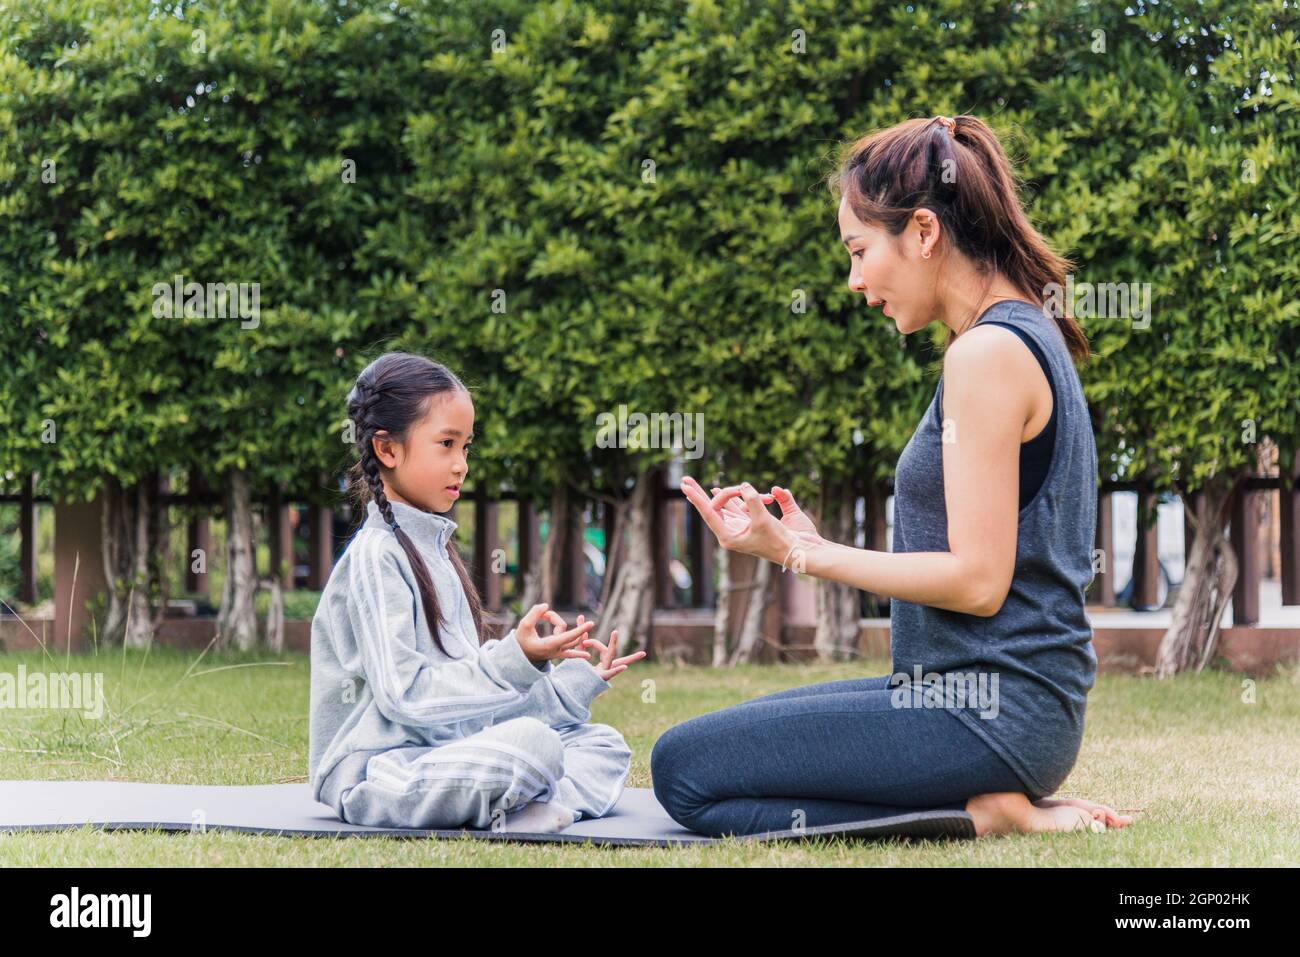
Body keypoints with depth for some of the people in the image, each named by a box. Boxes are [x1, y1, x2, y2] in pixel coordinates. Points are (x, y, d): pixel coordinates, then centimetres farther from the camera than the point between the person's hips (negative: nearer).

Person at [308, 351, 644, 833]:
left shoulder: (434, 546, 19)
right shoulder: (375, 556, -11)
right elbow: (405, 696, -19)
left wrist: (572, 684, 14)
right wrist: (511, 661, -24)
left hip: (442, 752, 10)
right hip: (375, 770, -10)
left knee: (604, 745, 7)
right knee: (530, 742, -34)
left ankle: (526, 808, -18)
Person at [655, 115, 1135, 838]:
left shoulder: (988, 353, -15)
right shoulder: (1030, 336, 15)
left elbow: (977, 580, -20)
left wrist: (805, 554, -14)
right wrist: (808, 543, 9)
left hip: (992, 710, -10)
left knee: (684, 770, -10)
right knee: (732, 733, 22)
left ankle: (981, 813, -11)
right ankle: (1002, 798, 7)